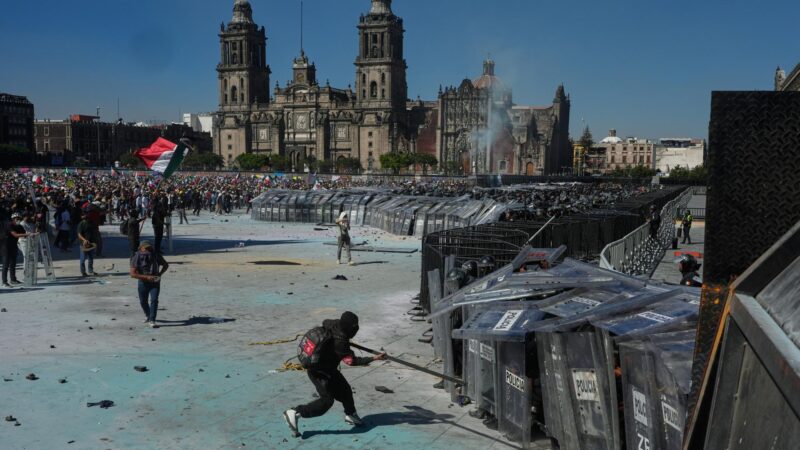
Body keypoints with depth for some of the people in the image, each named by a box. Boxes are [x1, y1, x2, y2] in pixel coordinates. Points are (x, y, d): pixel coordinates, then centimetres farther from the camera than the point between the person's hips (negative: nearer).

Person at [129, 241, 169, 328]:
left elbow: (166, 265, 6)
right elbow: (132, 274, -21)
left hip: (155, 282, -1)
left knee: (154, 300, -17)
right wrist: (147, 277, -28)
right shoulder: (136, 258, -16)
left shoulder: (156, 255, -11)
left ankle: (151, 321, -16)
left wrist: (160, 274, -10)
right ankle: (147, 315, 44)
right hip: (143, 283, 1)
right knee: (143, 302, 16)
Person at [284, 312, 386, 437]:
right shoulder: (340, 342, -33)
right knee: (326, 401, -9)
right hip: (320, 372, -9)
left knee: (344, 390, 15)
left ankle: (350, 415, 33)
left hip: (328, 368, 9)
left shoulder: (334, 324, -11)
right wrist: (374, 358, -30)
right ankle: (295, 413, -6)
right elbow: (351, 361, -27)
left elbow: (325, 322, 14)